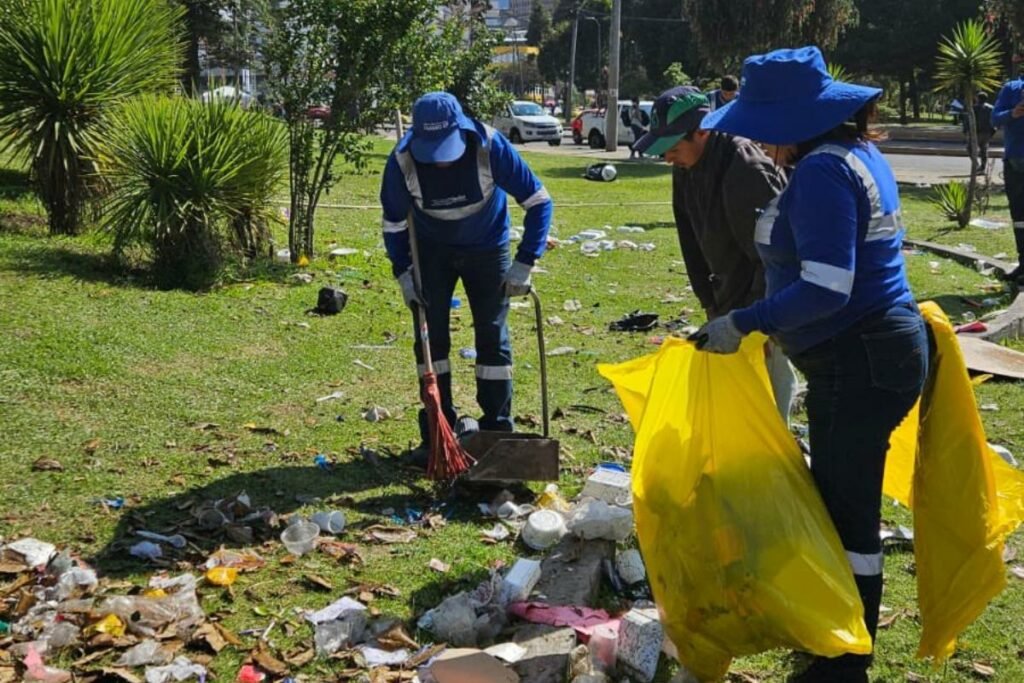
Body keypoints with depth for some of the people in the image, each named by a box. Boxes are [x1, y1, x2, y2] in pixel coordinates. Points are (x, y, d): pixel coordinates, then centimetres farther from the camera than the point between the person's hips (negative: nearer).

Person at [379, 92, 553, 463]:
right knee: (430, 335, -4)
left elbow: (538, 201, -21)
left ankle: (498, 432, 10)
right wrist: (403, 272, -12)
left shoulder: (491, 147, -31)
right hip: (431, 250, 1)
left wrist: (524, 263, -23)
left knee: (493, 336, 0)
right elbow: (394, 223, -6)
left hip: (487, 248, -1)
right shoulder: (402, 160, -26)